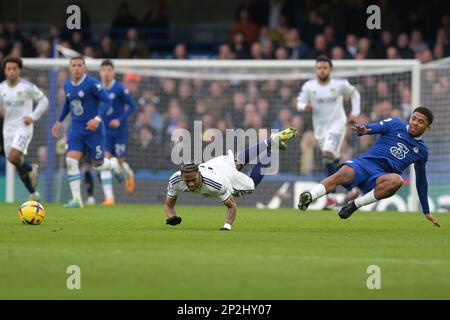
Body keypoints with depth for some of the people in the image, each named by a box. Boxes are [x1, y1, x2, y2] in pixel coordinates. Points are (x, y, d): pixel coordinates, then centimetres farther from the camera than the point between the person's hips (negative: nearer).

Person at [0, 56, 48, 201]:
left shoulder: (27, 87, -8)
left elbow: (44, 101, 1)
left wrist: (33, 117, -10)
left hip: (23, 128, -5)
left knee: (13, 157, -24)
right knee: (18, 165, 7)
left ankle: (31, 169, 7)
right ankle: (34, 194, 23)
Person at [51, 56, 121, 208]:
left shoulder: (92, 83, -13)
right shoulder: (67, 86, 6)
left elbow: (107, 101, -14)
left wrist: (98, 119, -26)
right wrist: (59, 121, 22)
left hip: (93, 129, -5)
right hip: (75, 130, 5)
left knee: (99, 164, 6)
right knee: (71, 161, -13)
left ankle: (114, 165, 43)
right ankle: (76, 199, -12)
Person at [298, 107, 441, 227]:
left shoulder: (422, 150, 20)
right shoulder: (395, 124, 14)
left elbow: (421, 182, 28)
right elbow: (373, 128, 0)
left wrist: (427, 212, 31)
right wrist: (362, 130, -26)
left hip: (382, 177, 1)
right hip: (365, 162, -1)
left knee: (396, 180, -36)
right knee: (343, 174, -35)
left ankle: (354, 205, -30)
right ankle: (309, 196, -57)